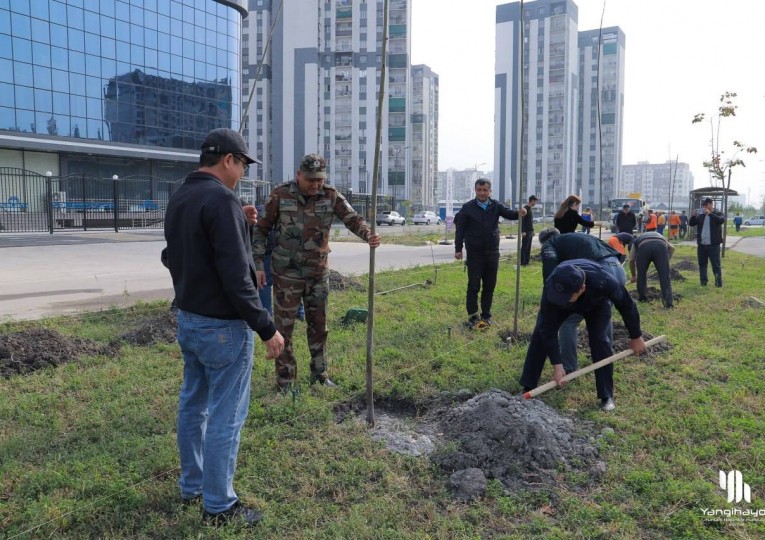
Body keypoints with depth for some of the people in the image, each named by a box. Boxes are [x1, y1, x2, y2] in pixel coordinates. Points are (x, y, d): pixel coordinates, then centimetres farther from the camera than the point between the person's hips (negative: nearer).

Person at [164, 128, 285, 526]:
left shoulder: (178, 199, 9)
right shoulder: (221, 200, -20)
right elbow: (236, 277, -25)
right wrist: (267, 328, -20)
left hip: (187, 319, 10)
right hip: (223, 326, -9)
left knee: (192, 404, 19)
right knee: (225, 415, 2)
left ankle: (191, 485, 34)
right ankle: (219, 505, 14)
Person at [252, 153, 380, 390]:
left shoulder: (331, 196, -4)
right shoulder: (280, 195, -10)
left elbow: (354, 220, -7)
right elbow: (260, 229, -3)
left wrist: (369, 235, -29)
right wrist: (258, 264, -7)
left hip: (319, 272, 3)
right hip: (286, 273, -3)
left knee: (319, 325, 13)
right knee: (284, 327, 3)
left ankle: (319, 373, 30)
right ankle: (285, 381, 16)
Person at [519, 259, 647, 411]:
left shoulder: (603, 281, -45)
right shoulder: (551, 288, -43)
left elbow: (627, 305, -24)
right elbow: (549, 329, -34)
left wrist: (636, 337, -11)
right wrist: (557, 366, -34)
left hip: (596, 303, -1)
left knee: (599, 340, -19)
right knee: (542, 333, -14)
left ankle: (606, 396, -2)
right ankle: (527, 390, -5)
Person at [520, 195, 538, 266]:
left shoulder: (531, 209, 17)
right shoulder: (525, 208, -11)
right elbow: (522, 221, -16)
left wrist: (532, 230, 18)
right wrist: (523, 231, -21)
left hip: (530, 231, 9)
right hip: (526, 232, -9)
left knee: (528, 247, 8)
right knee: (524, 247, -7)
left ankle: (527, 262, 11)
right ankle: (522, 262, -5)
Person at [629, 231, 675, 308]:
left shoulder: (637, 240, 41)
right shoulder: (659, 235, 47)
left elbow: (631, 260, 34)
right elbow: (672, 248, 30)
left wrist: (633, 276, 45)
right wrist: (666, 262, 34)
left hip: (644, 246, -1)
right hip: (660, 246, 1)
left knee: (641, 273, 20)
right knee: (664, 276, 4)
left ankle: (642, 297, 32)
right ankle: (668, 302, -4)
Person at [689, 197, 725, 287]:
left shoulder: (718, 213, 1)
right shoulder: (700, 215, 10)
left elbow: (721, 220, -20)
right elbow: (691, 224, 5)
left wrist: (710, 214, -27)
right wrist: (693, 216, -14)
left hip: (713, 245, -4)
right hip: (701, 244, 4)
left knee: (716, 265, -2)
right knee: (702, 264, 9)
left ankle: (718, 282, 1)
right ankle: (703, 281, 15)